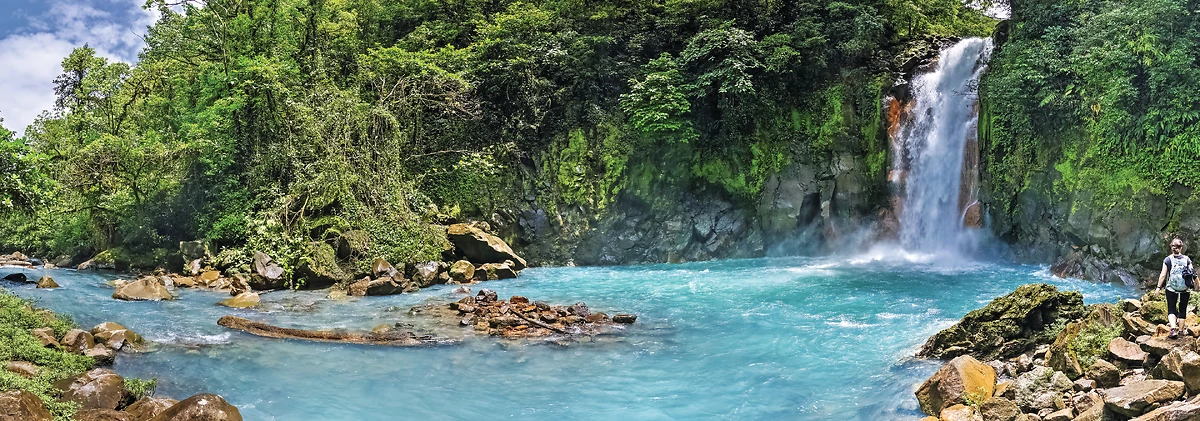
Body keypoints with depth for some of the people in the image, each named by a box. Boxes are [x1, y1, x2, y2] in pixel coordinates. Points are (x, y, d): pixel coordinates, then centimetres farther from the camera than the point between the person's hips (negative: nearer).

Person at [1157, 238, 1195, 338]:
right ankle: (1180, 330, 18)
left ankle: (1173, 329, -15)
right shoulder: (1187, 259, -2)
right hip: (1185, 290, 1)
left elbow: (1163, 275, -6)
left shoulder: (1168, 260, -6)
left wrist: (1159, 287, 4)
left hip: (1171, 289, -1)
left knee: (1171, 310, 4)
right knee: (1182, 310, 13)